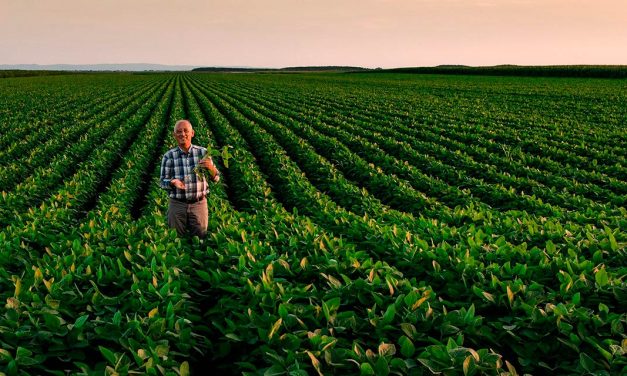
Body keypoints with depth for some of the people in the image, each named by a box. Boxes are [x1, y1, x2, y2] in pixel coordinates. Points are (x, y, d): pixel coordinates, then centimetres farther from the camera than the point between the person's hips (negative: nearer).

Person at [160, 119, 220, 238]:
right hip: (177, 204, 0)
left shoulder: (203, 152, 0)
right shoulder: (168, 156, -2)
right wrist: (173, 182, -21)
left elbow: (216, 178, 2)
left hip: (199, 204, 0)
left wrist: (211, 168, -20)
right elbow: (163, 182, 1)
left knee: (201, 238, 7)